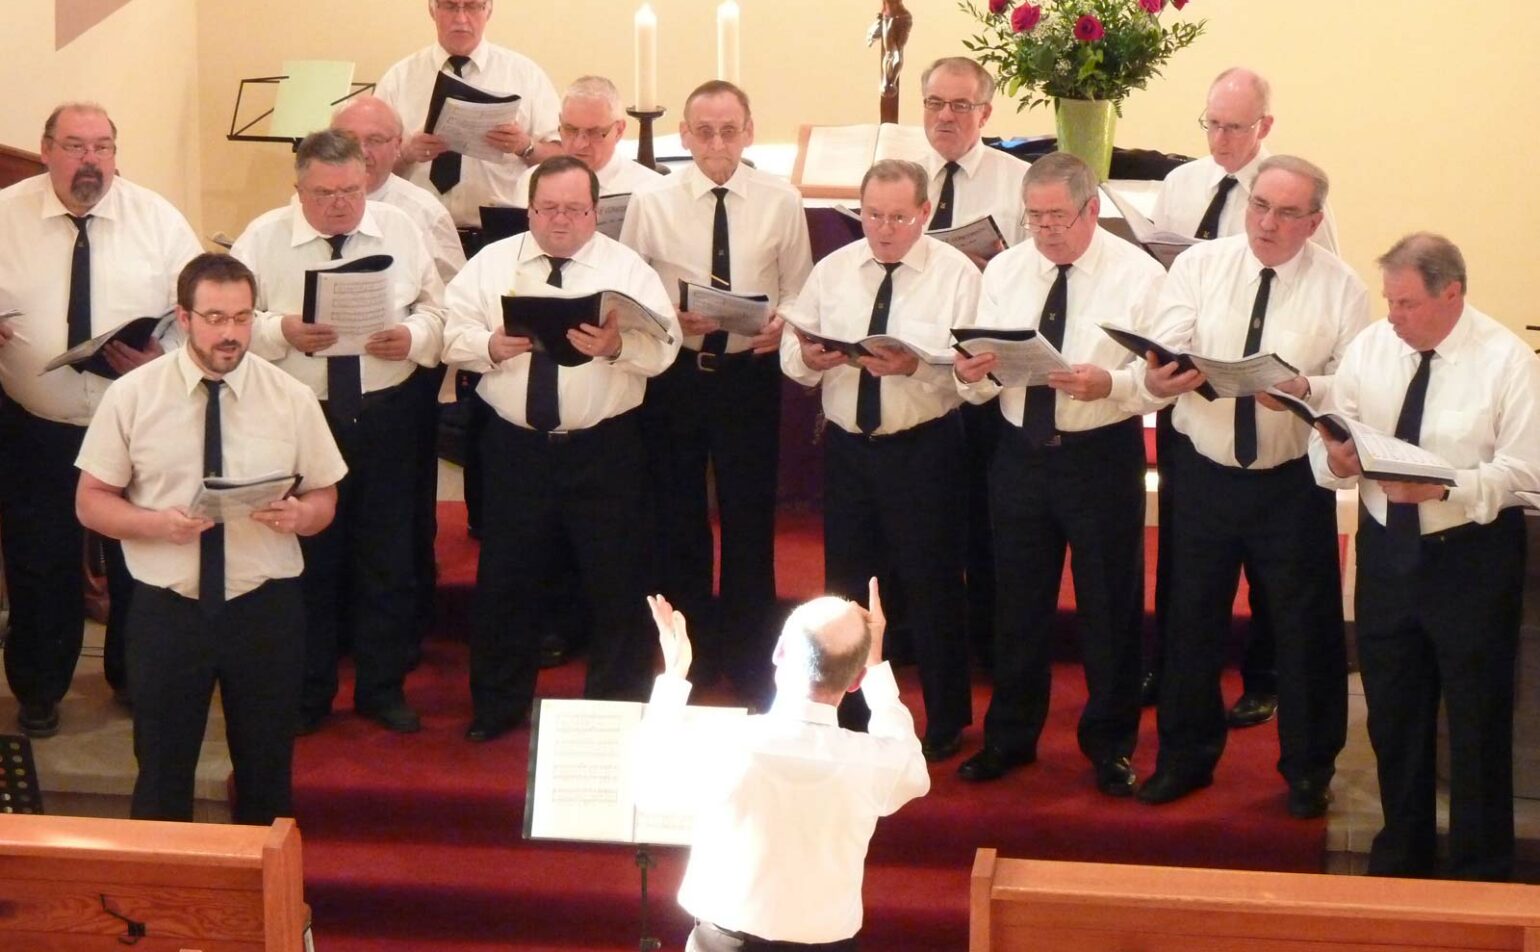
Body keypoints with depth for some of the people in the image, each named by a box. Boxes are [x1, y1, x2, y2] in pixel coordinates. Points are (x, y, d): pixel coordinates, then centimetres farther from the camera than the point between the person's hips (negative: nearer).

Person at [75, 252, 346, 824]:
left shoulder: (292, 399, 0)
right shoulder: (131, 396, -3)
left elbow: (324, 498, 7)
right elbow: (91, 502, 0)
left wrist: (300, 515, -17)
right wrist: (158, 524, -19)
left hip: (267, 607, 1)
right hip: (166, 609, -1)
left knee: (267, 776, 12)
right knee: (161, 780, 9)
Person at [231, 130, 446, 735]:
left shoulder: (400, 231, 3)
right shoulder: (263, 239, -3)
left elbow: (438, 310, 6)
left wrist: (414, 336, -14)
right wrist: (281, 332, -22)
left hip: (386, 417, 2)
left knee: (388, 559, 10)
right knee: (307, 560, 7)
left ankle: (383, 688, 24)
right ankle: (307, 695, 21)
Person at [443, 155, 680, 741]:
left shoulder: (628, 268, -1)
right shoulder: (491, 263, 5)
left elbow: (664, 348, -11)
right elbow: (453, 336, 0)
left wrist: (618, 346, -30)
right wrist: (491, 346, -20)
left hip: (604, 450, -1)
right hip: (515, 445, 2)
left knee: (617, 582, 6)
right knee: (505, 581, 11)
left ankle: (616, 708, 21)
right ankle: (498, 705, 27)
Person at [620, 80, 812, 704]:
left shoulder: (781, 202, -2)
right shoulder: (651, 203, -3)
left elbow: (800, 291, 4)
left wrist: (783, 324, -16)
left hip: (749, 371, 0)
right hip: (672, 373, 0)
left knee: (750, 518, 6)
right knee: (678, 518, 10)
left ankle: (749, 662, 22)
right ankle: (689, 656, 26)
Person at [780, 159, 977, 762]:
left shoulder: (956, 274, -6)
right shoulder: (832, 270, 7)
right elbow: (792, 355, 5)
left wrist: (914, 366, -33)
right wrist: (808, 356, -18)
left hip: (923, 449, -4)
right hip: (846, 445, 4)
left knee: (932, 586, 3)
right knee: (845, 582, 14)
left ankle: (946, 722, 19)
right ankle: (848, 715, 29)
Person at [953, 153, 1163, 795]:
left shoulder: (1138, 275, -7)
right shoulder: (1004, 271, 6)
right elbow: (984, 380, 4)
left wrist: (1110, 384, -31)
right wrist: (972, 374, -19)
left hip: (1103, 457, -4)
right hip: (1020, 453, 4)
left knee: (1110, 607, 6)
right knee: (1018, 603, 13)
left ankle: (1110, 746, 22)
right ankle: (1010, 736, 28)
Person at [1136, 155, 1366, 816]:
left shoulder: (1340, 288, -4)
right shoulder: (1199, 266, 0)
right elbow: (1166, 353, -11)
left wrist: (1304, 390, -30)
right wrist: (1160, 379, -34)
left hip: (1294, 482, -2)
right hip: (1203, 470, 2)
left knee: (1304, 624, 7)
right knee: (1192, 616, 12)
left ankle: (1308, 769, 26)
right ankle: (1186, 756, 31)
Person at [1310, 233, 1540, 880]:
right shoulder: (1369, 347, 3)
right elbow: (1330, 438, 5)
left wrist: (1445, 487, -29)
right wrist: (1336, 460, -18)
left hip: (1471, 555, -5)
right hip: (1386, 550, 5)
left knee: (1477, 723, 4)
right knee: (1393, 713, 15)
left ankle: (1478, 875, 18)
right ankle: (1401, 857, 32)